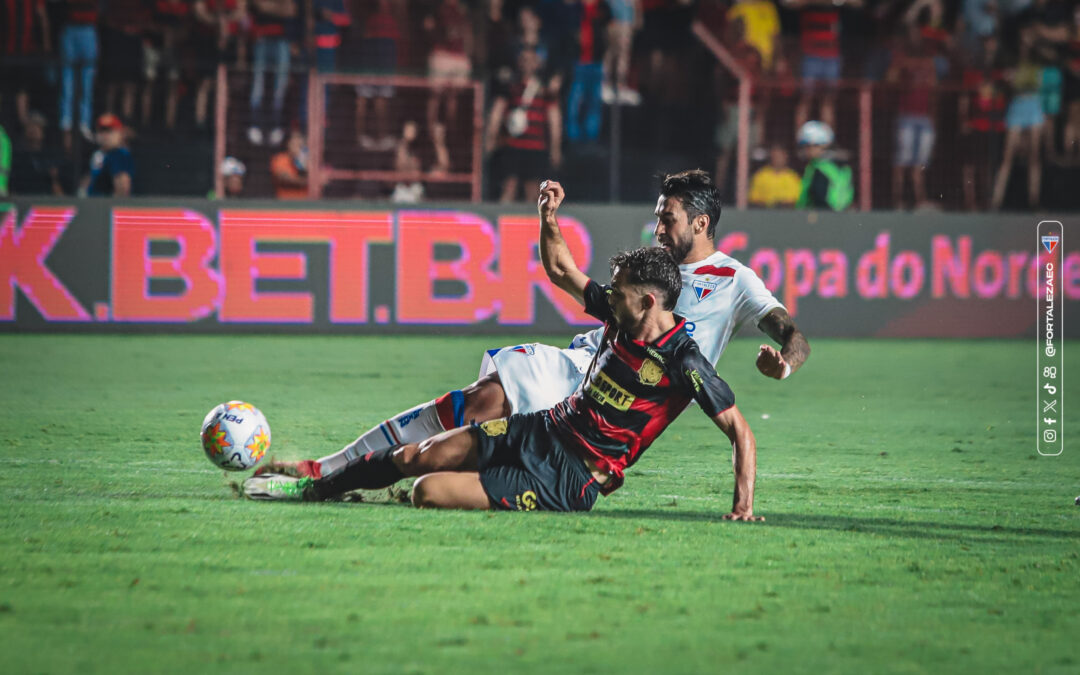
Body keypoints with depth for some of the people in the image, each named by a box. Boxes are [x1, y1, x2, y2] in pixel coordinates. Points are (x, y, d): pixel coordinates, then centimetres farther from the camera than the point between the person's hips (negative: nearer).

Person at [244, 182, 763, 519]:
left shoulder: (683, 362, -21)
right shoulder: (620, 318, 2)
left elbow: (740, 431, -18)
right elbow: (559, 270, 16)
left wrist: (743, 503, -26)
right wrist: (549, 218, 0)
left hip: (566, 481, -8)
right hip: (541, 430, 8)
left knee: (427, 492, -18)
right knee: (413, 458, 7)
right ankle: (312, 488, 27)